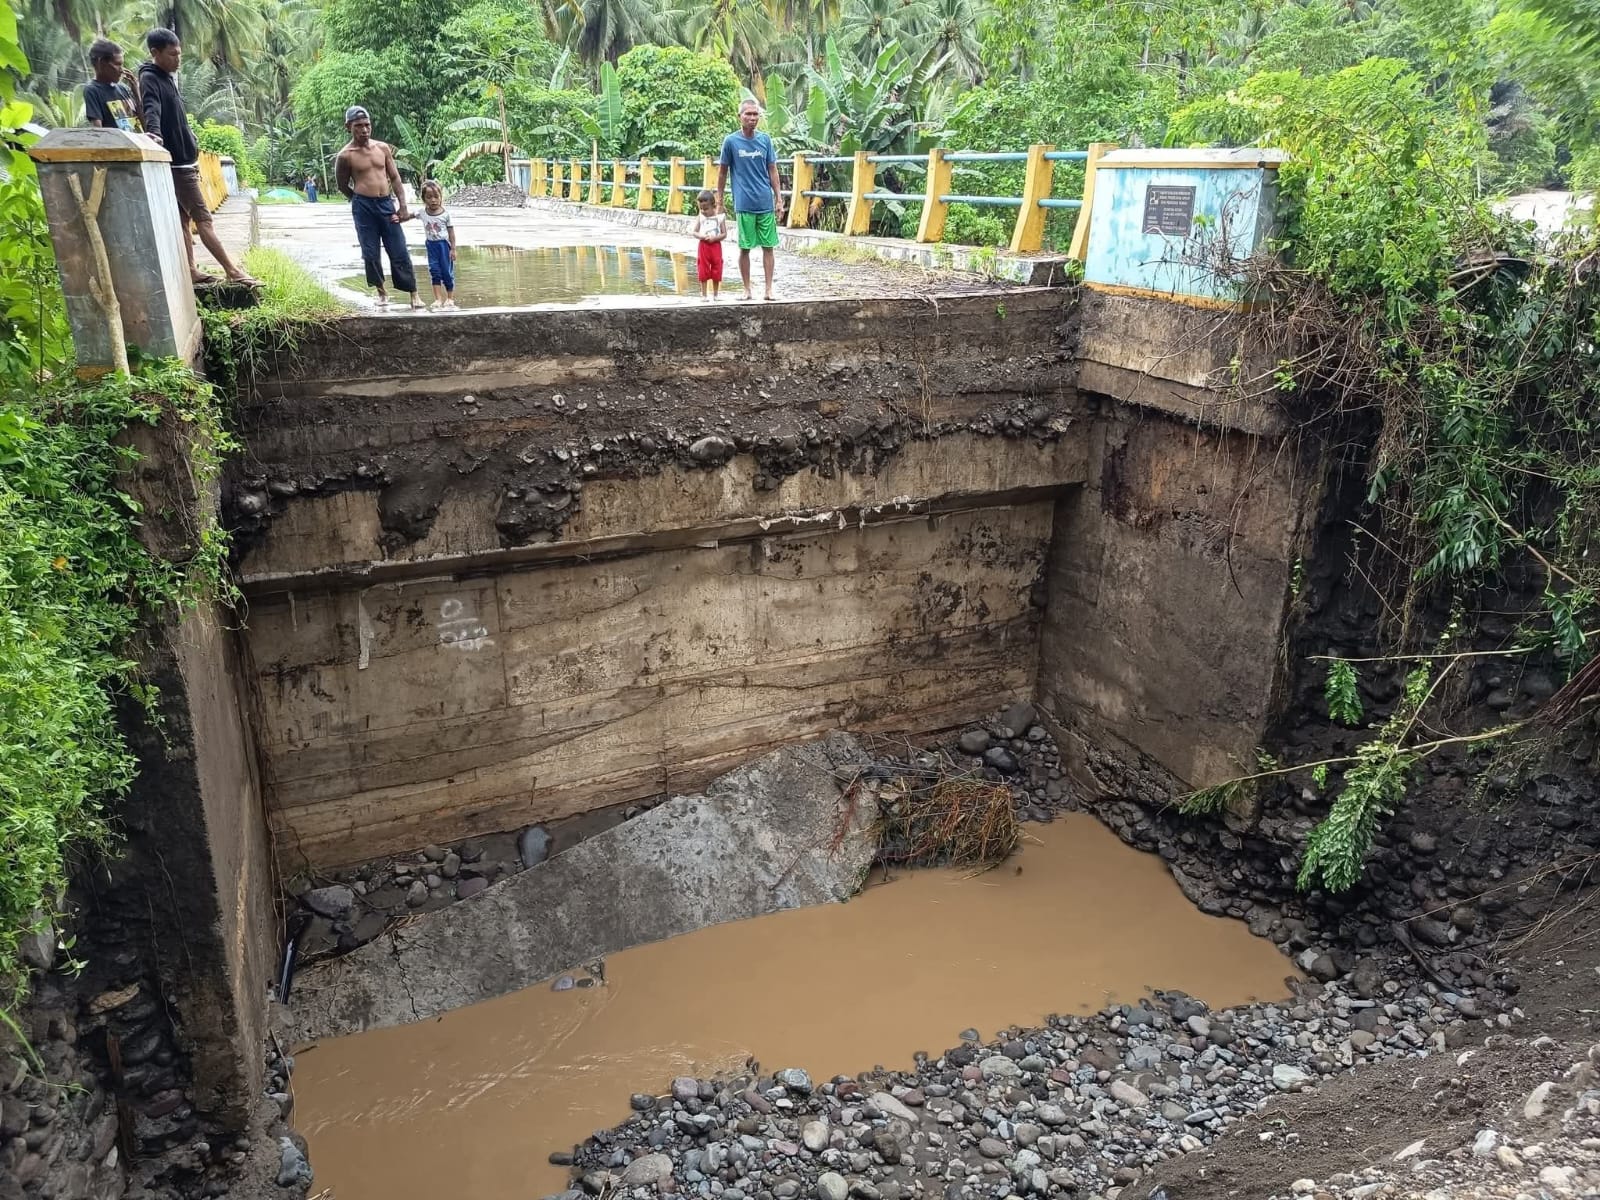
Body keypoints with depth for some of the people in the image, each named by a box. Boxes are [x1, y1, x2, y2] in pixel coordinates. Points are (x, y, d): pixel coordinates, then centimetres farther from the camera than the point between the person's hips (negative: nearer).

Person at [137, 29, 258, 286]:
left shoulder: (168, 78, 15)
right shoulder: (150, 79, -13)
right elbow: (151, 109, -32)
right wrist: (153, 131, -51)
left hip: (183, 160, 9)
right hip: (176, 162, -9)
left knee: (183, 218, 10)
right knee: (203, 218, -9)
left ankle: (190, 270, 13)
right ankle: (232, 270, -10)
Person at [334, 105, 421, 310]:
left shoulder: (383, 148, 6)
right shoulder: (346, 155, -4)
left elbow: (395, 178, 8)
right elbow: (342, 185, 7)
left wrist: (402, 206, 1)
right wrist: (362, 201, 11)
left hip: (387, 204, 2)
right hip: (363, 207, -2)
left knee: (399, 251, 1)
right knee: (371, 253, 2)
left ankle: (413, 294, 4)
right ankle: (381, 292, 15)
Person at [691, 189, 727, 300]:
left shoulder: (720, 217, -2)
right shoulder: (700, 217, 2)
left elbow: (724, 234, -3)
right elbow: (694, 232, 1)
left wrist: (714, 238, -18)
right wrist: (702, 236, -18)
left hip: (716, 246, -1)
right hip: (703, 246, 1)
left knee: (716, 271, 6)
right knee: (703, 272, 3)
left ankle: (715, 294, 18)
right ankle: (704, 294, 11)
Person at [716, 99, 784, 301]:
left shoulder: (765, 140, 5)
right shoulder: (731, 141, -2)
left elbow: (772, 171, 9)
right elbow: (722, 173, 5)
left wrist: (779, 199, 4)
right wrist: (719, 202, 4)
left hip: (766, 204, 2)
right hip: (744, 205, -2)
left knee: (768, 246, 3)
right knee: (745, 248, 3)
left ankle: (769, 289, 9)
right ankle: (747, 289, 14)